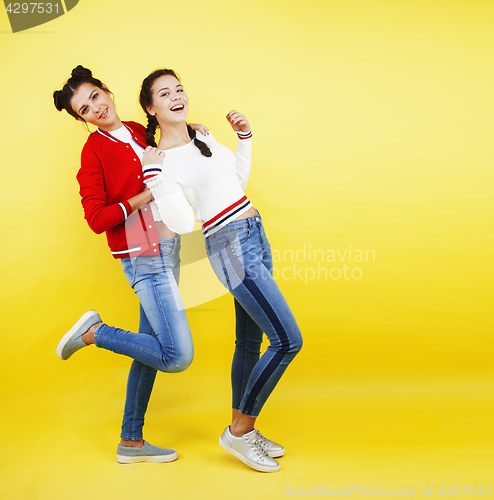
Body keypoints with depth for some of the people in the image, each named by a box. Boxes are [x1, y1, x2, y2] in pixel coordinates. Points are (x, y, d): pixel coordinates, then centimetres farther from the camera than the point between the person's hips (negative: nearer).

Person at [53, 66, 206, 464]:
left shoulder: (139, 131, 11)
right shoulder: (94, 150, -9)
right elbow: (97, 219, -13)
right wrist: (146, 195, -18)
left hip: (167, 249, 8)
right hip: (144, 256, -8)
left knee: (154, 347, 12)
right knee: (178, 356, -12)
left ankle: (131, 442, 25)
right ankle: (94, 332, 6)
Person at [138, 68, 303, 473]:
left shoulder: (203, 137, 12)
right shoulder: (159, 161, -12)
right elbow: (182, 223, -20)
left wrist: (244, 136, 15)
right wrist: (153, 176, -26)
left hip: (254, 237, 8)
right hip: (230, 246, -8)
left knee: (250, 339, 14)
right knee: (288, 340, -10)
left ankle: (241, 427, 29)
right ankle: (239, 433, 6)